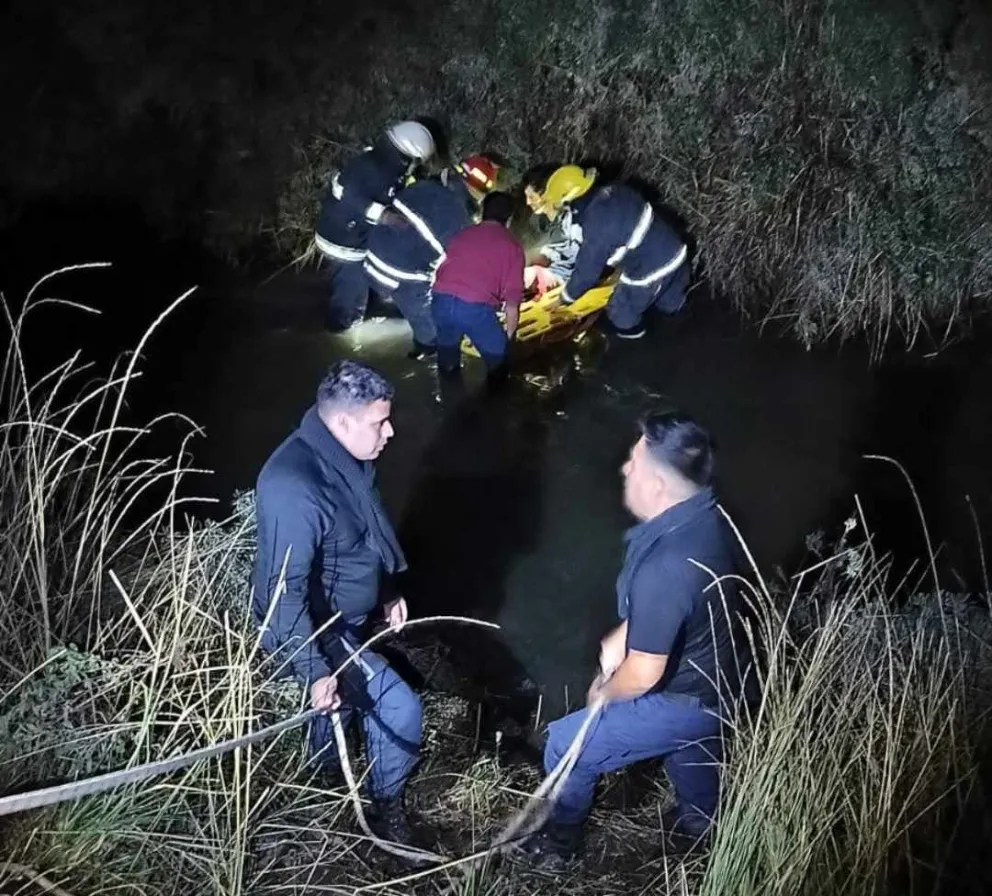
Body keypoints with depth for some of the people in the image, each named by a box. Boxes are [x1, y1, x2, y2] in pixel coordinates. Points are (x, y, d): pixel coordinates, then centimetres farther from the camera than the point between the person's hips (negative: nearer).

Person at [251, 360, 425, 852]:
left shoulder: (344, 458, -5)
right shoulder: (296, 487, -35)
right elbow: (285, 590, -33)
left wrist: (388, 591, 18)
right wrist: (314, 670, -32)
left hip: (344, 617, 10)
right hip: (313, 629, -10)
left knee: (349, 695, 29)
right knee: (398, 706, -10)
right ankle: (387, 808, 16)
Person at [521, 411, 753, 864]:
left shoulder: (664, 569, -40)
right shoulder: (702, 515, -12)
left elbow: (643, 674, -29)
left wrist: (603, 693, -9)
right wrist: (620, 636, 1)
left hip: (686, 700, -8)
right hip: (715, 675, 8)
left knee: (565, 744, 6)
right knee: (689, 743, 37)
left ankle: (560, 834, 31)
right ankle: (698, 819, 63)